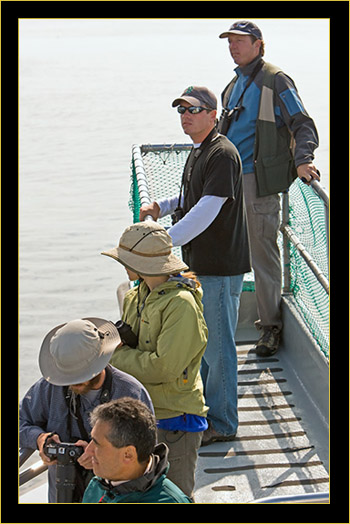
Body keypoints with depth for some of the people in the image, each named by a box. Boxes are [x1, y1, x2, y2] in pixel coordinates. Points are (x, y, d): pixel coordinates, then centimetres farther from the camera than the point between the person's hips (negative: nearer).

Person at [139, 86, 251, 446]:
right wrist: (161, 206, 7)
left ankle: (222, 423, 14)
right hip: (198, 263, 10)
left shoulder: (222, 154, -19)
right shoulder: (198, 152, 13)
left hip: (220, 268, -10)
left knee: (217, 346, 0)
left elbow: (207, 211, -27)